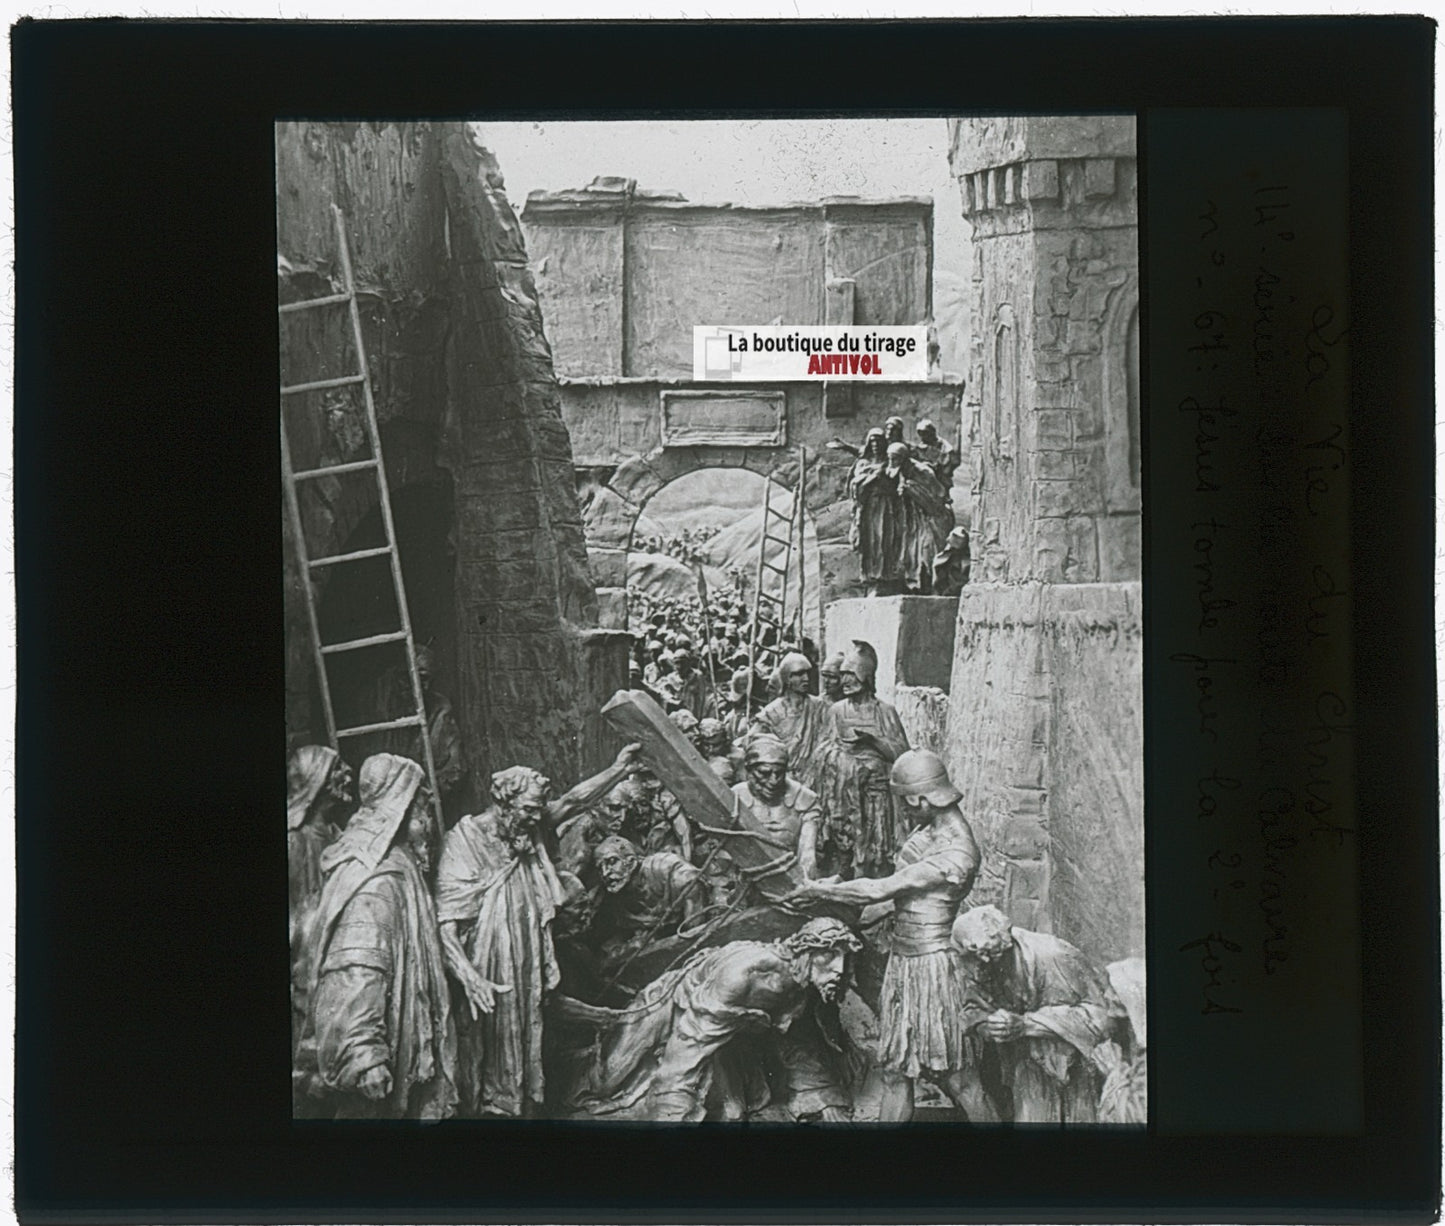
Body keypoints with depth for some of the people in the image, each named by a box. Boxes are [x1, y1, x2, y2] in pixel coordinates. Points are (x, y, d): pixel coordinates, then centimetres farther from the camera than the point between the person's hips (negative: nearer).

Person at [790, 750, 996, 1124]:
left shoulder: (957, 852, -22)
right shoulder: (928, 829, 6)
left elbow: (880, 890, -21)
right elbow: (897, 892, 15)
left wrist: (822, 891, -11)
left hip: (931, 965, -9)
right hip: (902, 959, 9)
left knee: (959, 1080, 1)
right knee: (895, 1074, 12)